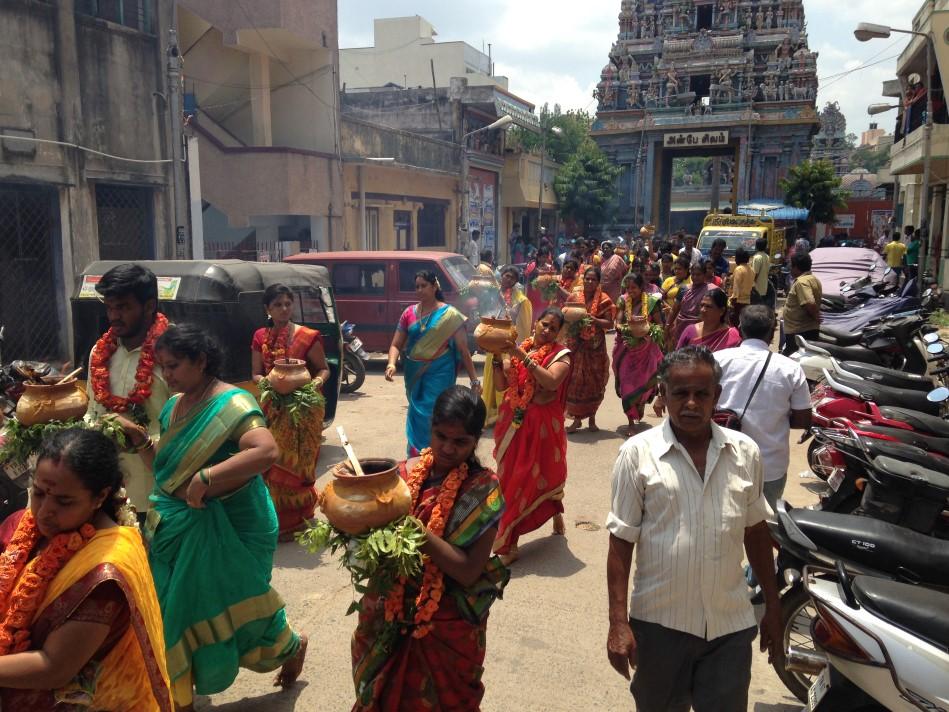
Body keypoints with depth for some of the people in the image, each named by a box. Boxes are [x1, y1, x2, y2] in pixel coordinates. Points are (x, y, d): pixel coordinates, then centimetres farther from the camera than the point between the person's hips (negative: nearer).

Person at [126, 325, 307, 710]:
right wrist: (139, 441, -2)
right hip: (177, 528, 7)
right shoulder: (174, 406, 6)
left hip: (226, 530, -7)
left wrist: (205, 478, -37)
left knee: (229, 603, 12)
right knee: (176, 609, 10)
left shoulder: (232, 404, -19)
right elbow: (166, 469, 13)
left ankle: (291, 646, 40)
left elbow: (267, 451, -36)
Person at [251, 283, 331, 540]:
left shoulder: (308, 336, -5)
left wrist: (317, 382, -19)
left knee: (298, 463, 4)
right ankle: (279, 517, 19)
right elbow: (256, 374, 7)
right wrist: (267, 382, -15)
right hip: (273, 409, 3)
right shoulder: (260, 337, 4)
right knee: (274, 463, 4)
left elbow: (324, 369, 2)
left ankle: (295, 519, 18)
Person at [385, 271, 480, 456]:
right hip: (414, 375, 4)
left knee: (432, 418, -9)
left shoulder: (449, 315, -5)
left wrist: (474, 379, -7)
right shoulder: (409, 313, 5)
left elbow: (463, 350, -5)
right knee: (417, 416, 13)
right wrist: (391, 364, -16)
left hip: (439, 375, -4)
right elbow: (396, 344, 4)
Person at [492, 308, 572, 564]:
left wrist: (524, 358, -26)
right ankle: (509, 543, 15)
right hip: (514, 422, 4)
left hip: (542, 425, -3)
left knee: (545, 473, 9)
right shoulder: (519, 348, 6)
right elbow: (501, 385, 3)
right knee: (510, 477, 5)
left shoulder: (560, 354, -5)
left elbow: (552, 382, -24)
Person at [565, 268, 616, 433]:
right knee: (575, 380, 0)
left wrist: (594, 320, -21)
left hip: (595, 347, -1)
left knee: (594, 381, 6)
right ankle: (577, 418, 10)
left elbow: (610, 324, -7)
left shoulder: (603, 300, -3)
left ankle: (592, 418, 20)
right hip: (576, 345, 1)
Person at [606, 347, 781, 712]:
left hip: (730, 624, 2)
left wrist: (773, 606, 12)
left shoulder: (745, 452, -1)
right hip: (660, 623, -1)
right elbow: (621, 542, -7)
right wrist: (619, 621, -10)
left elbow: (756, 532, 9)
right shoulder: (638, 453, -11)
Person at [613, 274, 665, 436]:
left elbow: (660, 325, -3)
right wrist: (629, 325, -27)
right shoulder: (623, 301, -3)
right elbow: (618, 325, -7)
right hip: (627, 348, 1)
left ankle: (641, 405, 41)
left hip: (646, 348, -1)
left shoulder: (651, 301, -7)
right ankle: (631, 422, 10)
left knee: (644, 382, 5)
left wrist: (648, 330, -23)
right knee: (627, 384, 0)